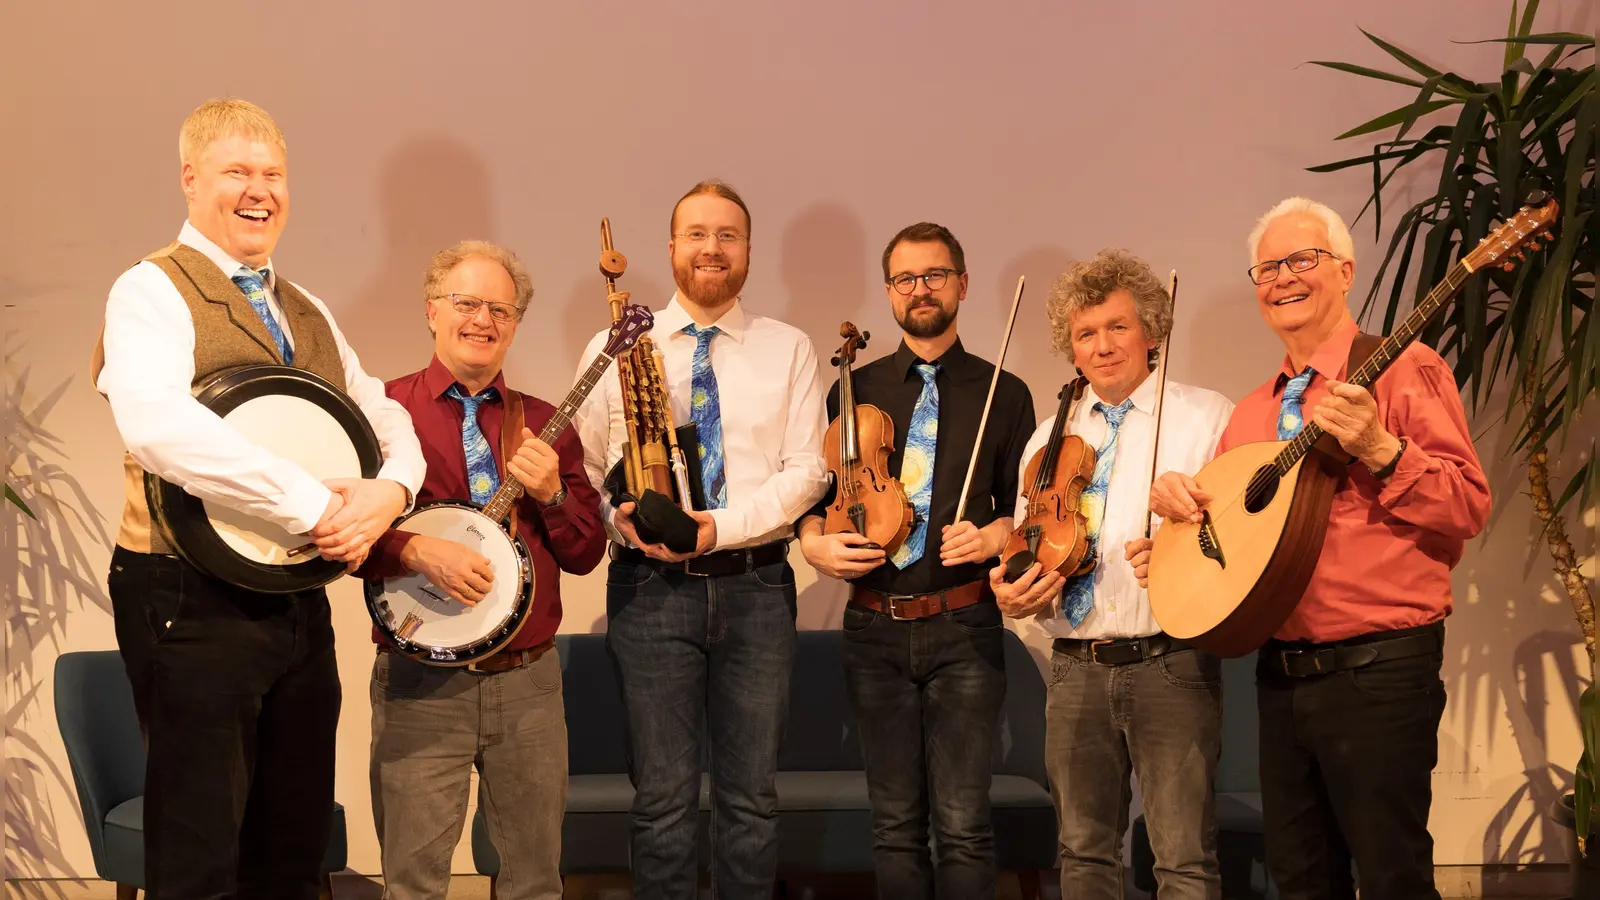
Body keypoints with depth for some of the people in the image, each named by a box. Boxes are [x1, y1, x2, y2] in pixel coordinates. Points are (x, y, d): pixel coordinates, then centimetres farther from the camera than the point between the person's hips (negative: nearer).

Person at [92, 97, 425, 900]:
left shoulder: (305, 311, 16)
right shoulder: (152, 291, -8)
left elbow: (385, 417, 14)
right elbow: (157, 426, -27)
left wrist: (389, 488, -10)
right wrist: (311, 504, -25)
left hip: (299, 602, 7)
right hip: (195, 605, -7)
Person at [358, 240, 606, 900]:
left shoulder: (544, 424, 11)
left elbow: (586, 553, 9)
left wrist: (551, 493, -8)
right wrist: (419, 551, -22)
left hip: (529, 680, 4)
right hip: (420, 684, -4)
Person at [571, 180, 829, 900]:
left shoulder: (788, 350, 6)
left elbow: (806, 470, -2)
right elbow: (581, 466, 6)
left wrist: (723, 526, -15)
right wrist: (622, 516, -14)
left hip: (755, 584, 1)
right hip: (649, 588, 0)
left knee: (752, 798, 8)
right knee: (663, 800, 5)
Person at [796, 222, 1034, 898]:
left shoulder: (1004, 394, 5)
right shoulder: (855, 391, 10)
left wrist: (990, 536, -11)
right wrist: (816, 542, -5)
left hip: (964, 631, -2)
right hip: (875, 629, 2)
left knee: (963, 824, -3)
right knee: (895, 823, 9)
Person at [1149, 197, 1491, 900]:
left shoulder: (1403, 371, -5)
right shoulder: (1253, 410, 14)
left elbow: (1469, 509, -12)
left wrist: (1379, 449, -24)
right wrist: (1175, 492, 1)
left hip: (1377, 673, -6)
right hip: (1281, 673, 7)